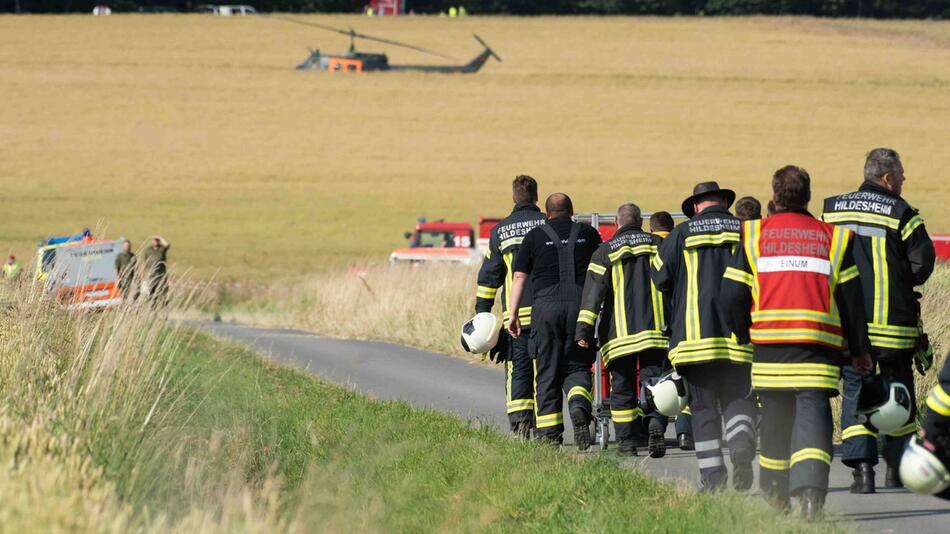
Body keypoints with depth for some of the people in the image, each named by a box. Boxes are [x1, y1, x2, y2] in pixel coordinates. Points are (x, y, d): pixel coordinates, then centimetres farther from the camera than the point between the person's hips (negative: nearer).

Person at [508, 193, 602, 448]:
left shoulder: (535, 236, 6)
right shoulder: (588, 234, 10)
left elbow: (519, 276, 3)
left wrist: (513, 314, 6)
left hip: (546, 305, -1)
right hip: (580, 305, 1)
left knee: (547, 371, 6)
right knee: (576, 367, 8)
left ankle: (549, 434, 6)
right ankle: (579, 408, -22)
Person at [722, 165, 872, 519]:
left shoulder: (754, 236, 7)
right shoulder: (832, 237, 7)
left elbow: (732, 294, 4)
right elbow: (850, 297, 8)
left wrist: (745, 336, 20)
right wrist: (859, 351, 16)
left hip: (768, 341, 1)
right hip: (819, 344, -1)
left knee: (776, 415, 15)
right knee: (813, 411, -7)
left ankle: (774, 494, 25)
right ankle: (810, 487, -28)